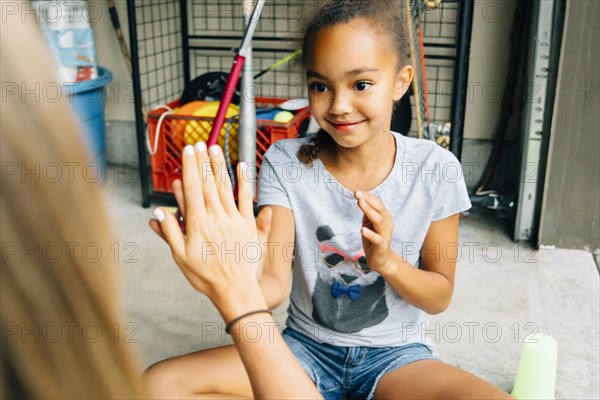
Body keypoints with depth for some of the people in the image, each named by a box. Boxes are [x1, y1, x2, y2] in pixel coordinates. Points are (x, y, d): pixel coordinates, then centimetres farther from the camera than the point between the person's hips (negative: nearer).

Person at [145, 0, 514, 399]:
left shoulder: (435, 169, -11)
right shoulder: (285, 162, -10)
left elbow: (440, 297, -4)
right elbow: (275, 284, -18)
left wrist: (387, 261, -24)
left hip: (397, 354, 0)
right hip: (307, 348, 1)